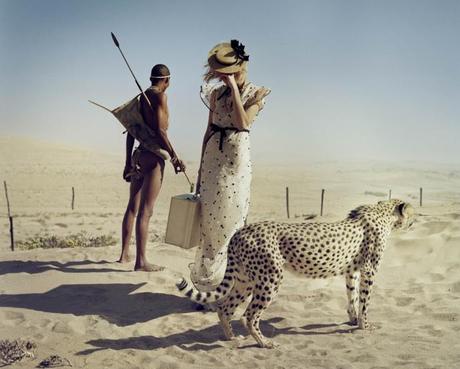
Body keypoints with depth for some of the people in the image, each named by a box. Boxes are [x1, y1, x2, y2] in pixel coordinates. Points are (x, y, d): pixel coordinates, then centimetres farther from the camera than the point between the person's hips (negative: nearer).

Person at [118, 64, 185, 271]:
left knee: (133, 207, 15)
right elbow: (159, 131, -18)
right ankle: (141, 261, -6)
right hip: (153, 156, -9)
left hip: (139, 155, 9)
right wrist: (174, 157, -15)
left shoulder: (141, 97, 16)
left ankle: (125, 254, 24)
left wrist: (128, 162, 20)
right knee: (145, 210, -8)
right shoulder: (159, 96, -8)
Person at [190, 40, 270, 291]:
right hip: (212, 158, 4)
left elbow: (242, 122, -17)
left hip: (237, 159, -3)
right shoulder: (217, 93, 9)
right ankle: (208, 279, 17)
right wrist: (201, 167, 12)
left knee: (231, 219, -2)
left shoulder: (256, 93, -1)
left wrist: (234, 87, -14)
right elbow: (209, 130, 13)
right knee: (210, 220, 5)